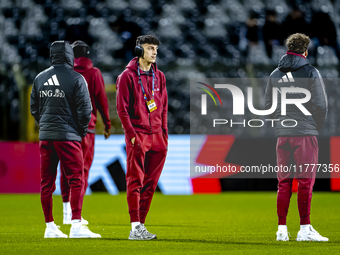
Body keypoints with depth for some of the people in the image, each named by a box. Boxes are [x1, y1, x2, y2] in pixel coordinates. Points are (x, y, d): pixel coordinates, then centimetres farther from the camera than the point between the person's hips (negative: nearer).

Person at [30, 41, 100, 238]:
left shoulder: (40, 78, 8)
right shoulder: (76, 78, -7)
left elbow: (34, 107, 14)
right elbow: (85, 109, -9)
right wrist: (82, 130, 5)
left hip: (45, 136, 5)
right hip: (68, 136, -5)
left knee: (47, 182, 9)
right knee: (76, 179, -2)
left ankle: (50, 227, 13)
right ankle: (76, 226, -10)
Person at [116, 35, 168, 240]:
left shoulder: (159, 77, 14)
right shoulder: (128, 76, -4)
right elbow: (122, 108, -7)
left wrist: (165, 134, 11)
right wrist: (132, 135, -13)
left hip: (157, 137, 6)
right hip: (137, 135, -6)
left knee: (150, 184, 6)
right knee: (135, 181, -7)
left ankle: (141, 225, 12)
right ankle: (135, 228, -10)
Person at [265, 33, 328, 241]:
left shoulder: (275, 75, 10)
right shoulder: (311, 72, -4)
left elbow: (268, 106, 13)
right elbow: (321, 104, -6)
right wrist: (318, 126, 8)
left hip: (283, 134, 4)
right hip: (306, 132, -4)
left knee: (284, 182, 8)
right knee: (306, 181, -2)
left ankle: (282, 229, 6)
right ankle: (305, 229, -4)